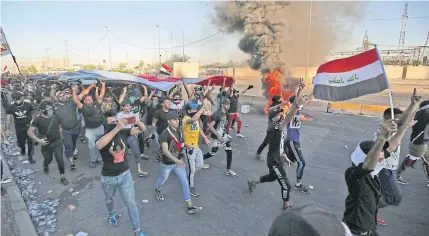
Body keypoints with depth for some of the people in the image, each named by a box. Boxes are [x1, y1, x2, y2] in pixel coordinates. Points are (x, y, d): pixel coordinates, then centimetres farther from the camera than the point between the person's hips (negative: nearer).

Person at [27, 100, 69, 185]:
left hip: (57, 142, 1)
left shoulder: (55, 116, -7)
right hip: (46, 144, 0)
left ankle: (63, 177, 6)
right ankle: (45, 166, 55)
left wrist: (61, 137, 14)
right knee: (48, 159, 17)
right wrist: (38, 140, -19)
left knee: (60, 159, -6)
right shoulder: (38, 119, -14)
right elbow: (29, 132, -12)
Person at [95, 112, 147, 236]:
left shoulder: (123, 132, -12)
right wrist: (117, 128, -54)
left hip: (125, 174, 1)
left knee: (131, 204, 9)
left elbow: (143, 129, -11)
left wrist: (138, 122, -35)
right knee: (109, 199, 29)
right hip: (108, 177, -1)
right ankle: (112, 215, 61)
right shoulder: (101, 138, -23)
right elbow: (99, 145, -48)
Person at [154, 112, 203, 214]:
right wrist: (176, 160, -42)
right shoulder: (165, 134, -24)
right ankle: (157, 190, 57)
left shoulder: (179, 131, -3)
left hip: (178, 162, 5)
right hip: (167, 163, -5)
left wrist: (187, 146, -7)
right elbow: (165, 150, -30)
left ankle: (189, 206, 8)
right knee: (162, 179, 21)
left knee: (185, 182, 1)